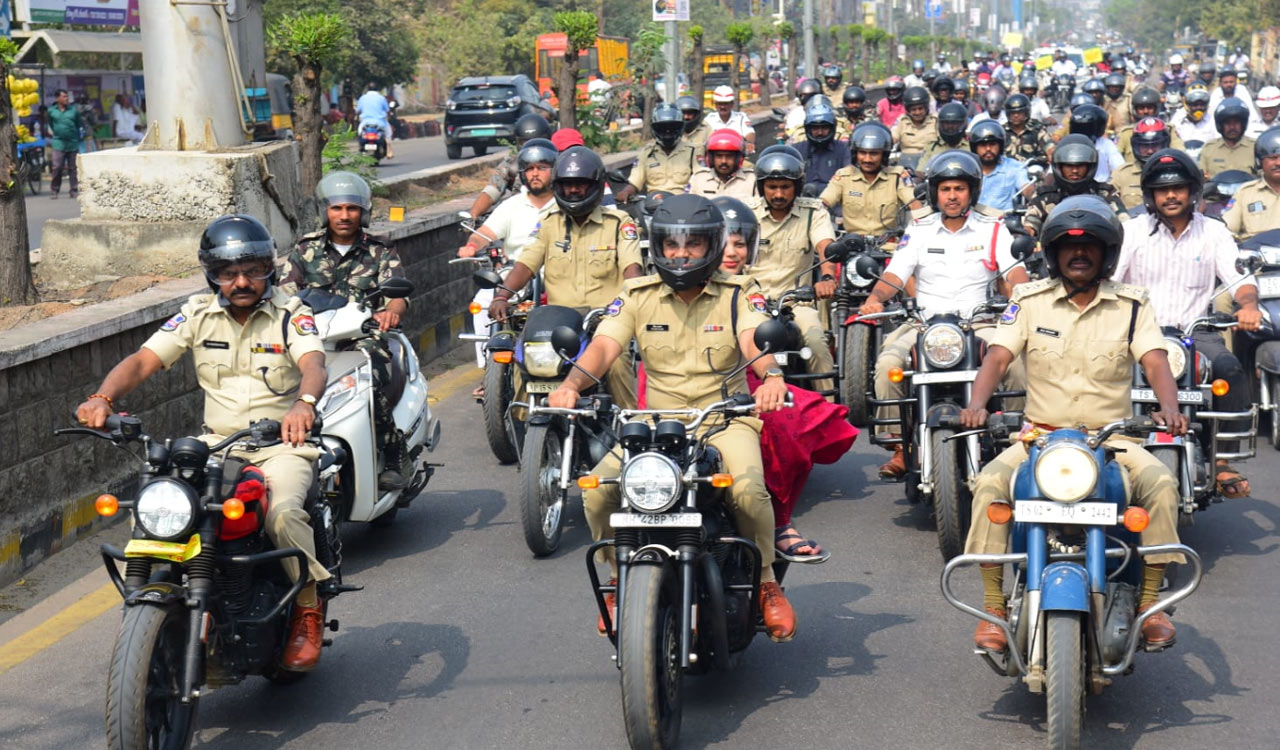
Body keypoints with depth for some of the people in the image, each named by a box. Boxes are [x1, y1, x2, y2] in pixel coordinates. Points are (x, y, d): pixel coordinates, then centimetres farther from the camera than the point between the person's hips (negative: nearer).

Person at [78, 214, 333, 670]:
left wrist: (304, 402, -47)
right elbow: (143, 361, -2)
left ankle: (307, 613, -8)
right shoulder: (198, 314, 7)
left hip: (281, 443, -4)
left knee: (282, 513, -32)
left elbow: (313, 364, -23)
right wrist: (103, 397, -23)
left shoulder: (290, 315, -3)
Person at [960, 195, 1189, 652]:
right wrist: (976, 405, -25)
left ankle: (1149, 603, -13)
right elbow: (997, 357, -5)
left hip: (1113, 438, 0)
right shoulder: (1029, 301, 5)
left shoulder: (1132, 306, 5)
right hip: (1039, 435, 0)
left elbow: (1155, 362, -7)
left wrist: (1169, 408, -29)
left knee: (1160, 484, -28)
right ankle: (994, 608, -17)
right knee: (990, 483, -26)